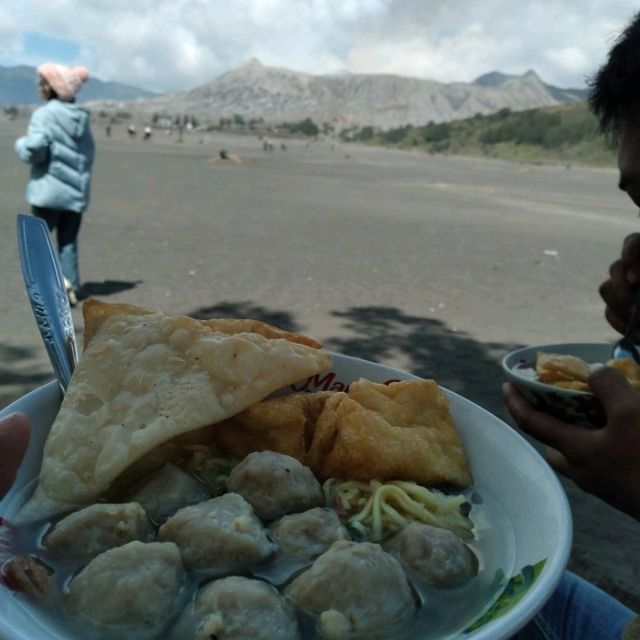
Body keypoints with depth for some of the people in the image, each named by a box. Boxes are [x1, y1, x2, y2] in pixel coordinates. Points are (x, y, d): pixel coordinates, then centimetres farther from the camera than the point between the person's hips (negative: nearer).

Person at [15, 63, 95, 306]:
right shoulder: (81, 116, 7)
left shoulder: (44, 114, -11)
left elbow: (34, 150, -18)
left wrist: (21, 143, 1)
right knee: (68, 240, 11)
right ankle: (71, 288, 11)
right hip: (77, 189, 5)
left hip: (49, 190, -5)